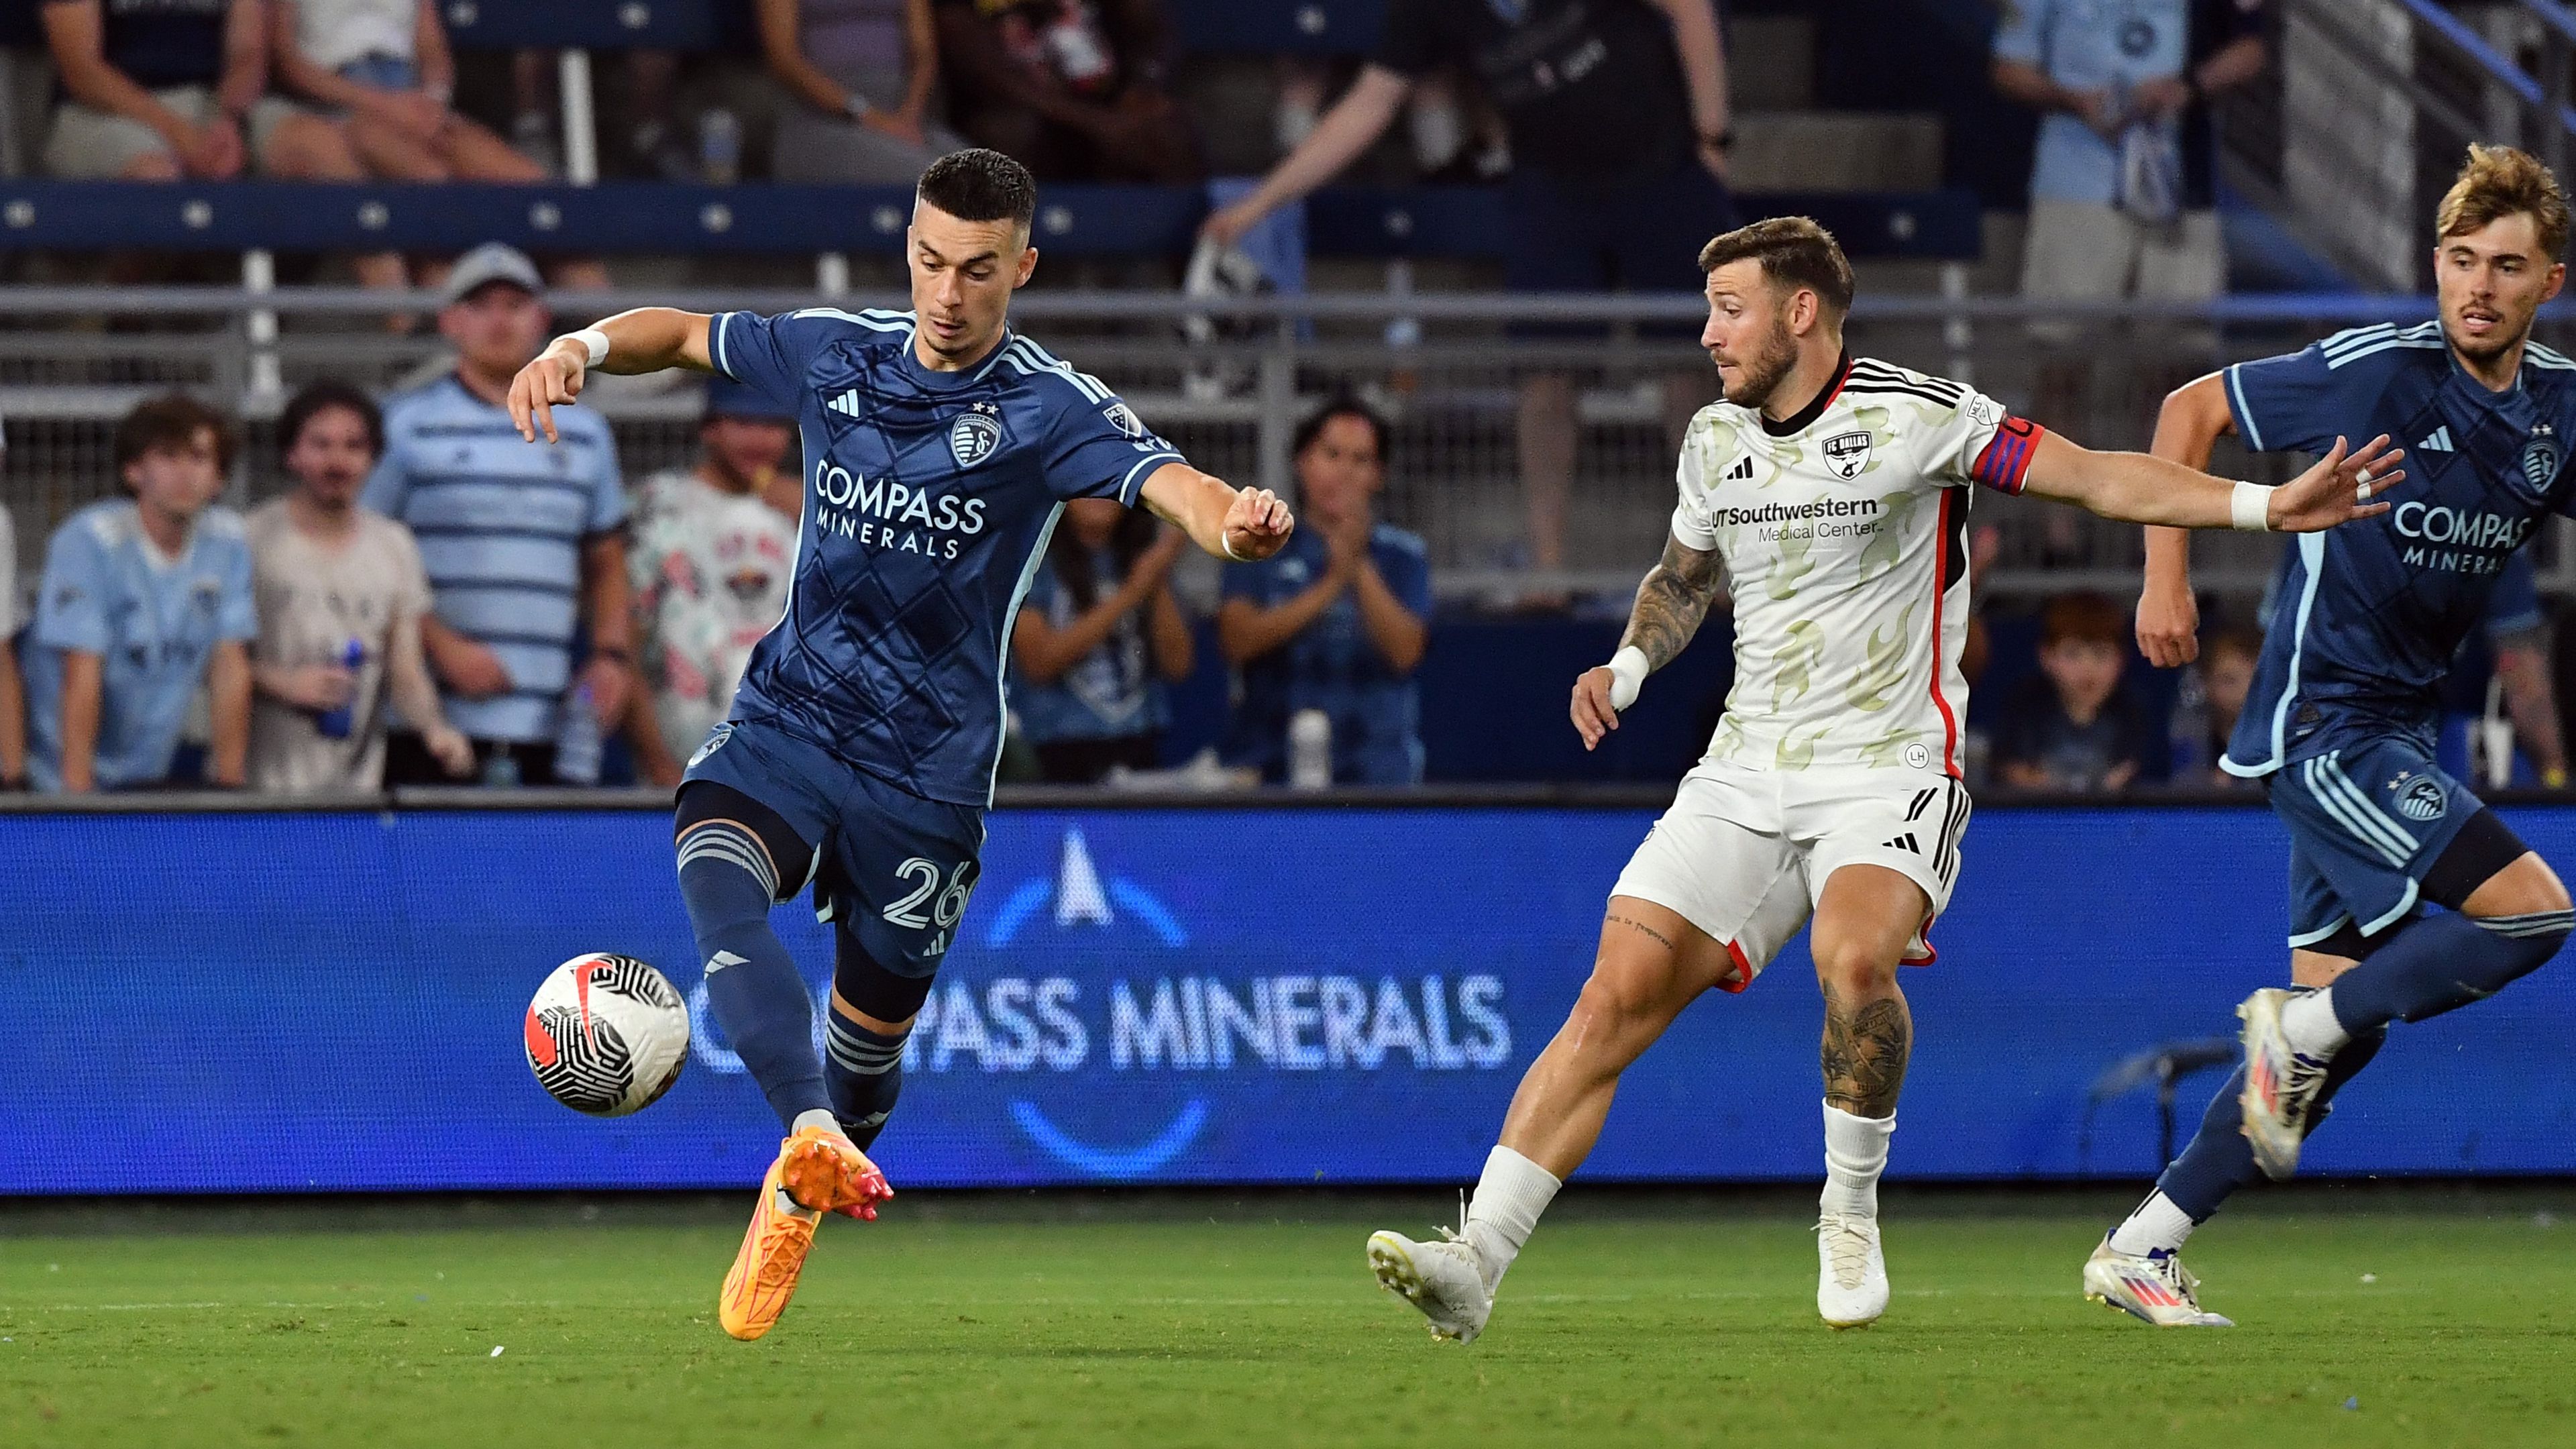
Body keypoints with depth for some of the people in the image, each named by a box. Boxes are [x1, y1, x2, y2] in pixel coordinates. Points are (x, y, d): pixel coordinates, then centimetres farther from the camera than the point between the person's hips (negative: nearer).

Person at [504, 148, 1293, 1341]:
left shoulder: (1050, 410, -9)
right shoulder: (836, 355, 3)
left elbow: (1171, 485, -26)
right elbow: (684, 335, 19)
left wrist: (1235, 522, -50)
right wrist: (581, 348, -2)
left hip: (928, 770, -2)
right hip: (787, 716, 2)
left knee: (869, 1033, 8)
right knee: (714, 875, -31)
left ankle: (789, 1212, 40)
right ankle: (817, 1140, -50)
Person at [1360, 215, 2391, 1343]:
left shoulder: (1913, 415, -7)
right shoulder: (1714, 439, 12)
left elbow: (2100, 478, -9)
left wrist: (2265, 505, -19)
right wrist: (1629, 666, 10)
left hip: (1889, 771, -5)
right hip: (1744, 773, 5)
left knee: (1853, 960, -33)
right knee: (1615, 998, -9)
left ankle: (1850, 1214, -10)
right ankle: (1477, 1262, -12)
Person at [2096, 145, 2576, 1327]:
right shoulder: (2376, 373, -14)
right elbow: (2191, 410, -3)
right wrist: (2166, 577, -8)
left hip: (2396, 737, 7)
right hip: (2320, 723, -7)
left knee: (2343, 1023, 5)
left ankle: (2141, 1250, 13)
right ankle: (2298, 1030, -2)